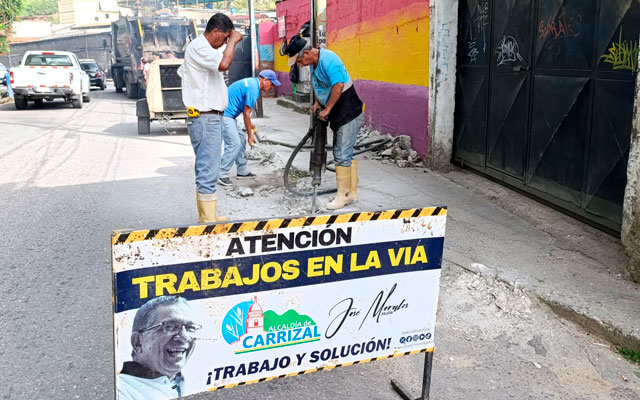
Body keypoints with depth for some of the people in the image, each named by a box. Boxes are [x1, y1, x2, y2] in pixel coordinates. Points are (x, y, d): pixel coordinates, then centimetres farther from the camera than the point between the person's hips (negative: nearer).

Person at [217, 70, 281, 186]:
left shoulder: (251, 83, 14)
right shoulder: (253, 89, -17)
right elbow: (246, 113, -14)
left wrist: (249, 123, 25)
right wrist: (250, 135, -7)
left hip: (227, 115, 11)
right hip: (225, 115, -11)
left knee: (241, 141, 13)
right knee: (234, 144, -14)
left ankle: (242, 171, 20)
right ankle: (221, 175, -11)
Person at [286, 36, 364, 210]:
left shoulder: (328, 60, -20)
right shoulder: (314, 63, 10)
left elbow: (338, 85, -29)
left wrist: (327, 109, -21)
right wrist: (317, 102, 9)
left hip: (348, 114, -10)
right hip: (338, 115, 10)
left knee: (342, 155, -8)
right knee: (345, 154, 13)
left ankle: (343, 196, -1)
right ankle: (352, 193, 21)